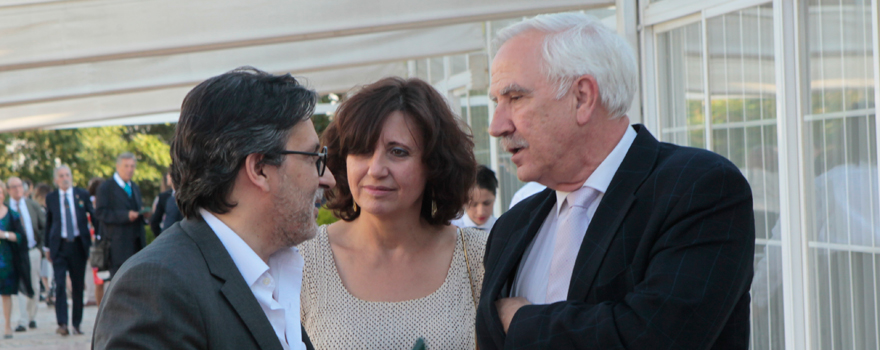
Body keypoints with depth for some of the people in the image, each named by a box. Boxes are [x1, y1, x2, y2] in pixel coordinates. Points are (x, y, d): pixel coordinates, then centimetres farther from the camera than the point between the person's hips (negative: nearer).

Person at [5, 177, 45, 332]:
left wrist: (42, 245, 4)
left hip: (33, 251, 3)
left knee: (34, 286, 7)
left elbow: (45, 225, 12)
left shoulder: (32, 205, 8)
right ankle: (23, 321, -9)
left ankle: (31, 318, 20)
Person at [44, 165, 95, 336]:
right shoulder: (51, 198, 5)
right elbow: (48, 222, 12)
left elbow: (94, 215, 8)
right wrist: (48, 247, 10)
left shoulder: (82, 195, 4)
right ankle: (62, 323, -11)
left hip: (78, 245, 1)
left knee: (78, 286, 5)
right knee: (60, 285, -11)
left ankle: (76, 323, 13)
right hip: (59, 245, -1)